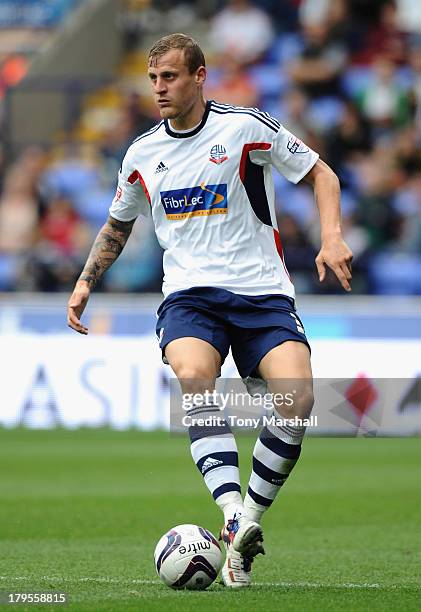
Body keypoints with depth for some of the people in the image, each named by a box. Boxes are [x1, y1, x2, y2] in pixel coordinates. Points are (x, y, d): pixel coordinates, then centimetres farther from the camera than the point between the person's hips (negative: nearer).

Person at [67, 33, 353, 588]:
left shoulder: (245, 127, -2)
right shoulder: (142, 155, 11)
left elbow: (321, 174, 5)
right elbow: (118, 225, 29)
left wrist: (332, 238, -9)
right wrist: (85, 283, 20)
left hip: (261, 291, -2)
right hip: (189, 294, 2)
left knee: (297, 400, -24)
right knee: (193, 376, -32)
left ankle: (248, 516, -6)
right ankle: (234, 516, -42)